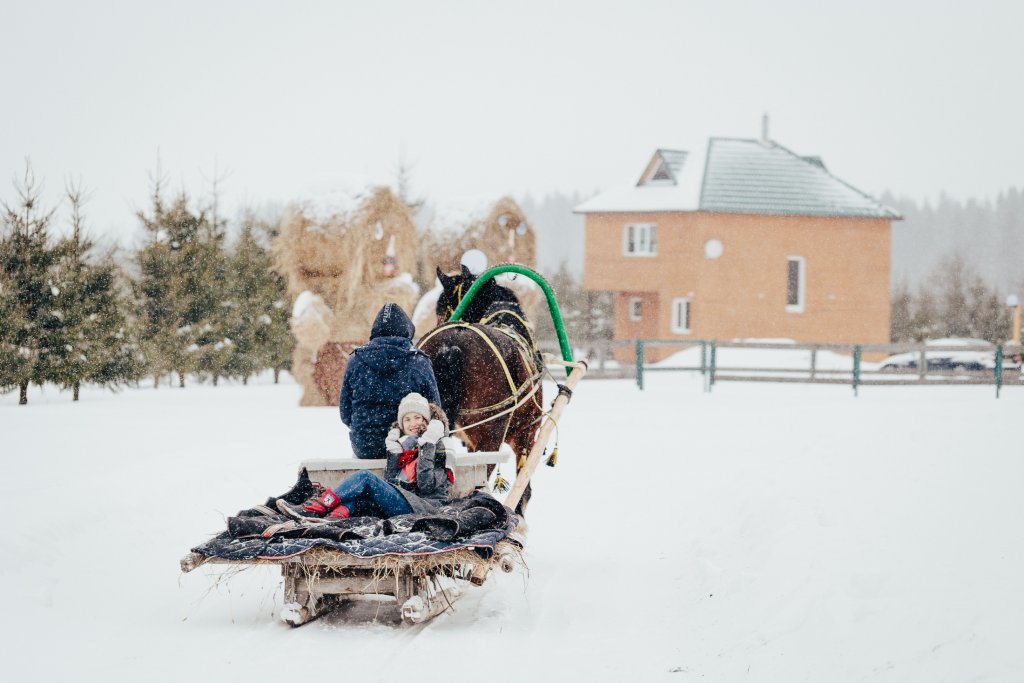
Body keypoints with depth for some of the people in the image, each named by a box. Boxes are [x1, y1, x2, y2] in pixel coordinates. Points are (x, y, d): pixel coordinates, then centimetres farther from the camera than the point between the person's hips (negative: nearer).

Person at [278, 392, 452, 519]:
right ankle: (336, 516, -53)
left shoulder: (436, 449, 6)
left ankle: (314, 508, -27)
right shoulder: (403, 444, 24)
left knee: (365, 477, -21)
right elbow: (389, 483, 14)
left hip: (423, 505, -7)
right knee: (358, 499, -21)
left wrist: (426, 450, -10)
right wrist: (394, 453, 5)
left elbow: (426, 487, -9)